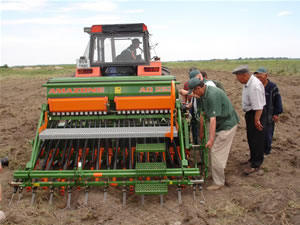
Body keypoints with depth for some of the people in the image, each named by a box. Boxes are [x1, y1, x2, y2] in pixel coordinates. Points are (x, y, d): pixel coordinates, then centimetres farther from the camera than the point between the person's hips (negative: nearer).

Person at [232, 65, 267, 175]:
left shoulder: (254, 86, -27)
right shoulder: (247, 83, 6)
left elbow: (258, 106, -28)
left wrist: (256, 120, -26)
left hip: (256, 114, -10)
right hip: (250, 113, 10)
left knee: (256, 140, 1)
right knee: (251, 138, 22)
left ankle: (256, 165, 12)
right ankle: (253, 158, 40)